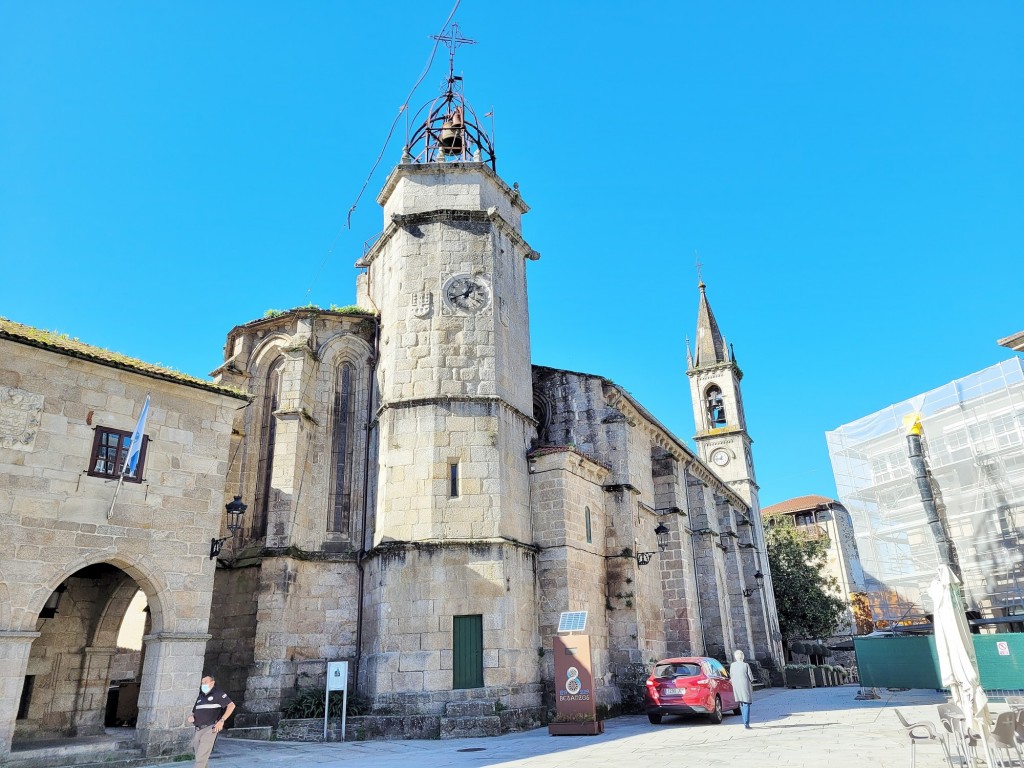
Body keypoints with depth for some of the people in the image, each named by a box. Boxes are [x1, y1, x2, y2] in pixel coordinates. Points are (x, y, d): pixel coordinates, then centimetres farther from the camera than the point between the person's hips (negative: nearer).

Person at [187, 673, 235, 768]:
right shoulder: (200, 697, 19)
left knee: (201, 758, -12)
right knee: (199, 756, 11)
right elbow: (194, 712, 25)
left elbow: (231, 705, -10)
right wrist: (191, 717, 1)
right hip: (198, 730, 7)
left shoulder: (217, 694, -2)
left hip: (210, 729, -7)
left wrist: (221, 721, -16)